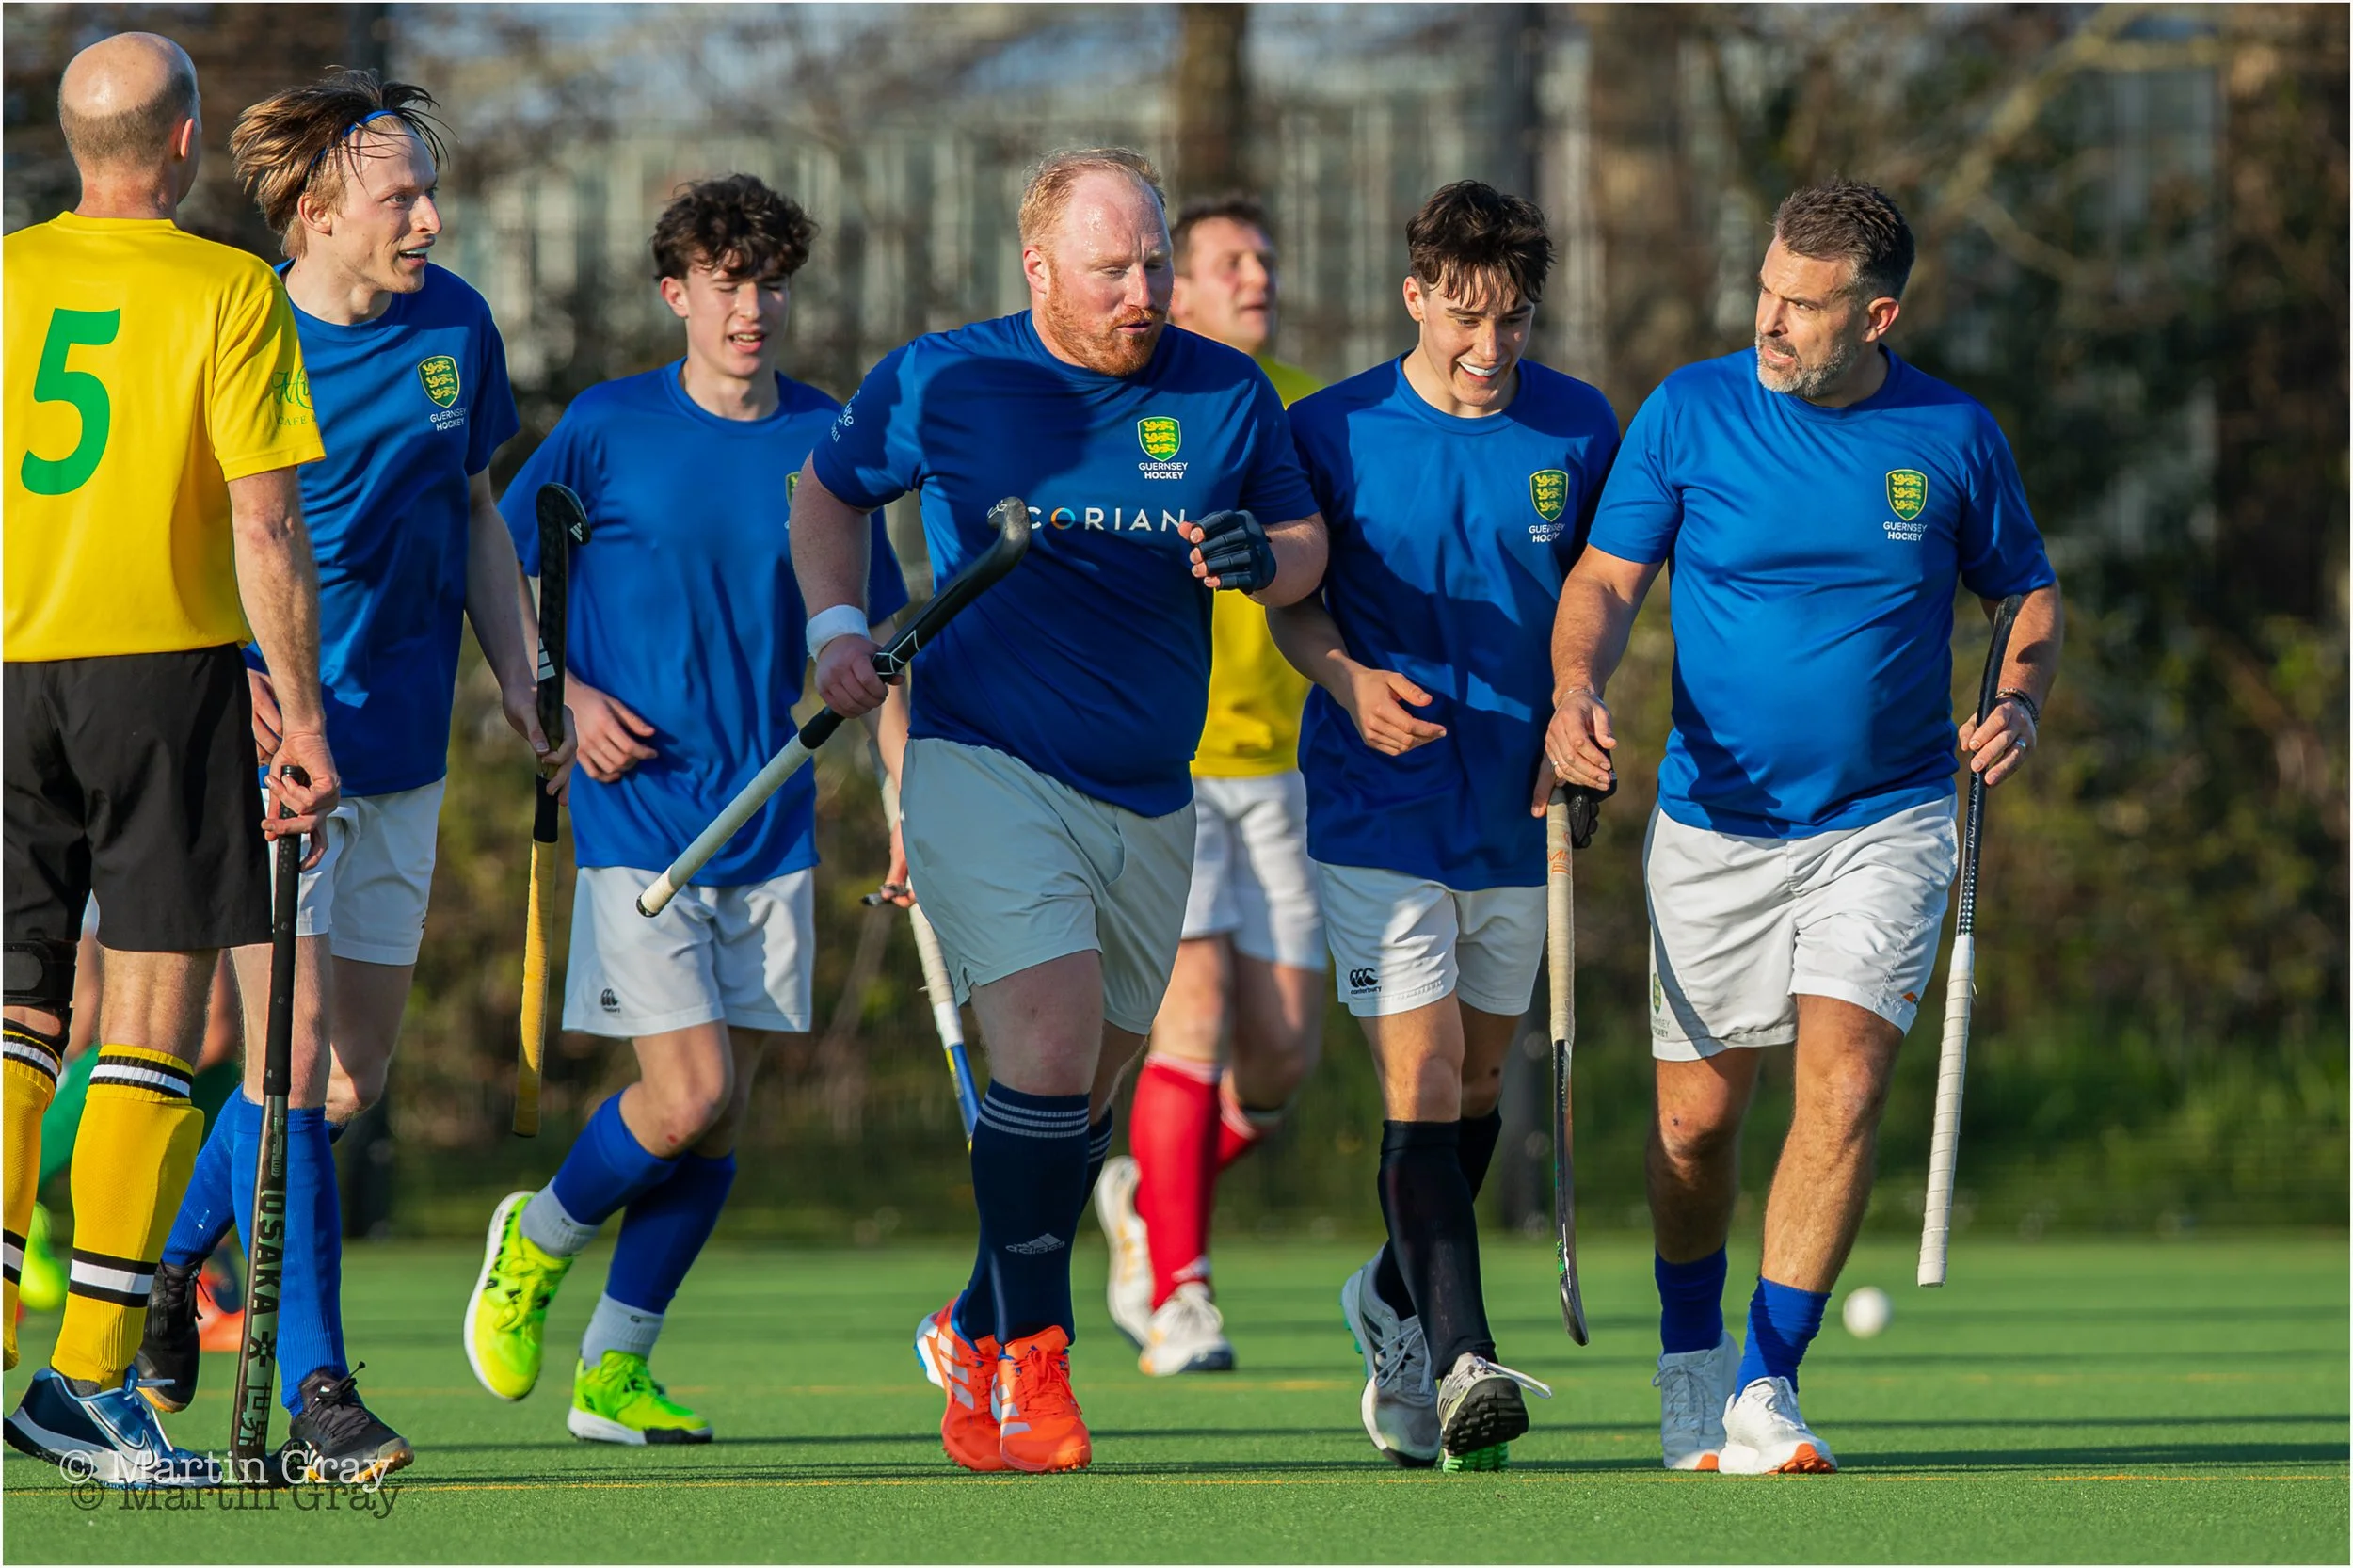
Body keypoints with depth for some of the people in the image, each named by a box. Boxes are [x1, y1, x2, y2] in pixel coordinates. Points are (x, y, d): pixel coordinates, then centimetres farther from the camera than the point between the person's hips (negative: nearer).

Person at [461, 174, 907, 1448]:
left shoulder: (828, 440, 5)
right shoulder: (607, 428, -3)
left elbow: (876, 630, 11)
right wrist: (563, 697, -9)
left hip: (773, 823, 4)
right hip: (639, 817, -4)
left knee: (721, 1114, 2)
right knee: (688, 1095, -13)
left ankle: (614, 1370, 15)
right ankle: (537, 1241, 16)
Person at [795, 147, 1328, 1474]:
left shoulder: (1228, 396, 4)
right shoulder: (944, 381, -1)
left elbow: (1307, 539, 14)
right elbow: (832, 489, 15)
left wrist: (1263, 558, -10)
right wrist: (838, 626, 1)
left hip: (1150, 803, 4)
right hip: (987, 767, -4)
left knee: (1090, 1091, 11)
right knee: (1054, 1039, -22)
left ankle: (978, 1338, 32)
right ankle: (1033, 1362, -16)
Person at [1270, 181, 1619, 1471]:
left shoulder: (1578, 430, 1)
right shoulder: (1330, 432, -6)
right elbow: (1289, 597, 3)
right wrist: (1346, 679, -16)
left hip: (1516, 807, 4)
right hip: (1377, 807, -3)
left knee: (1479, 1081, 15)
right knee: (1422, 1080, -14)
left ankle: (1396, 1303, 39)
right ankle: (1460, 1363, -20)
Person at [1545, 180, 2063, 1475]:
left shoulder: (1953, 437, -1)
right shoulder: (1689, 411, -3)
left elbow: (2026, 590, 12)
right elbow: (1606, 579, 0)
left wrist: (2020, 697, -9)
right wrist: (1576, 690, -20)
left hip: (1886, 819, -1)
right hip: (1713, 821, 1)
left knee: (1844, 1085, -17)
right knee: (1696, 1116, 5)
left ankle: (1766, 1392, -12)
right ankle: (1691, 1356, 31)